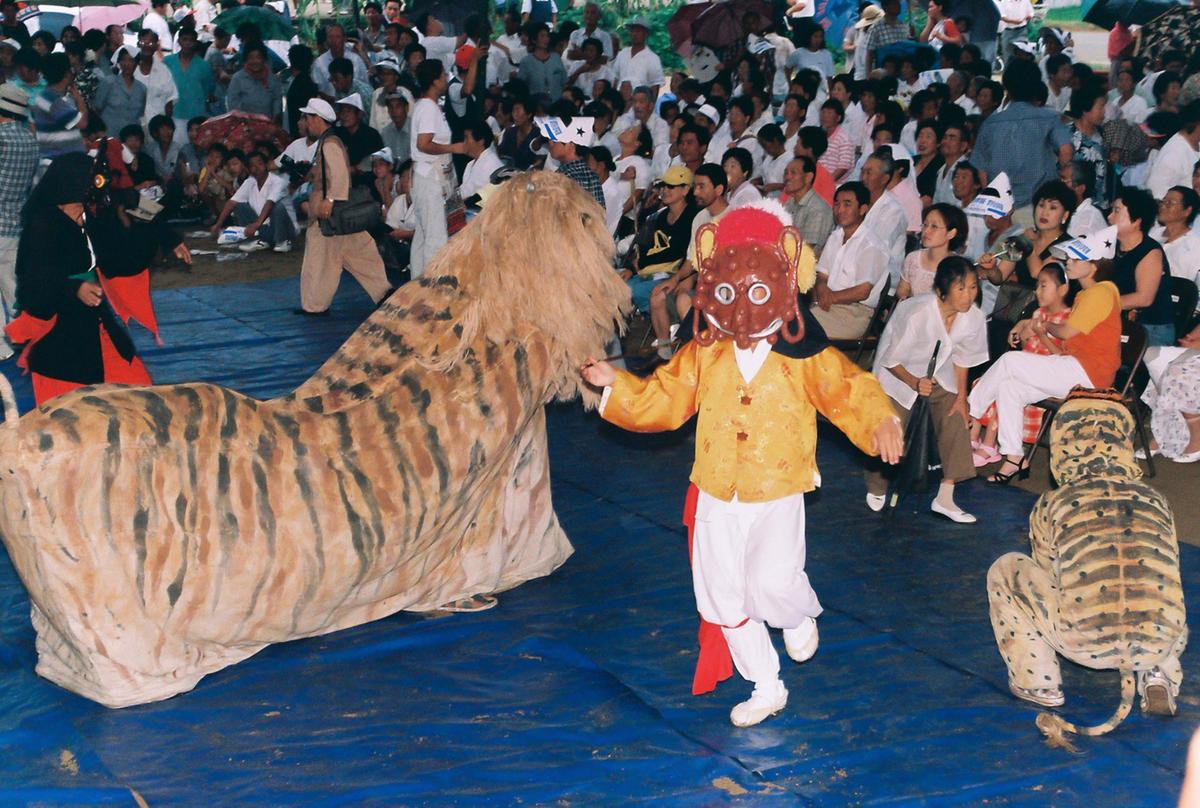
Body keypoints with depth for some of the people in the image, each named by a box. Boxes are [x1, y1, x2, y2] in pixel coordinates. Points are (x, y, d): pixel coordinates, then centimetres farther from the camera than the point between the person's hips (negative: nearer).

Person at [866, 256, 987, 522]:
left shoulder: (973, 316, -20)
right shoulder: (916, 313, -35)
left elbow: (962, 357, -1)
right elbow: (891, 360, -23)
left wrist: (961, 396, -3)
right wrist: (915, 383, -38)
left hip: (938, 374, 5)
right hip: (899, 372, -5)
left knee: (956, 420, -10)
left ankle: (945, 498, -2)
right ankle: (877, 490, 25)